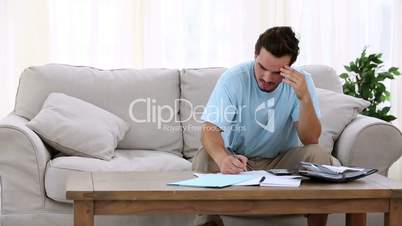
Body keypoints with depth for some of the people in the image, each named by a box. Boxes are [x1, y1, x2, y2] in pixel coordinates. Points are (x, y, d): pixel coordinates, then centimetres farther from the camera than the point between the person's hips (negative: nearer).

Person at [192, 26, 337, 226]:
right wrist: (223, 159, -49)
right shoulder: (233, 79, -17)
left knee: (319, 155, -25)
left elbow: (310, 140, -19)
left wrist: (305, 97, -35)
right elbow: (209, 130, -27)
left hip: (282, 160, 1)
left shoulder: (301, 81, -12)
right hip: (237, 159, -1)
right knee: (204, 157, -30)